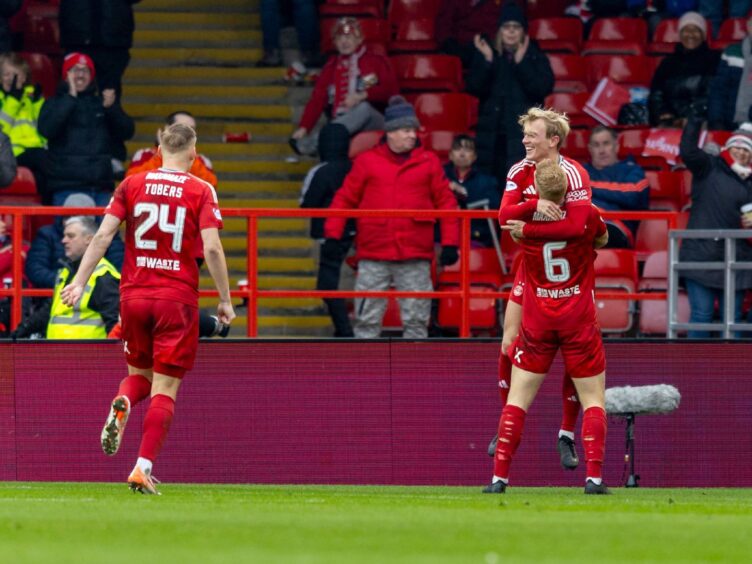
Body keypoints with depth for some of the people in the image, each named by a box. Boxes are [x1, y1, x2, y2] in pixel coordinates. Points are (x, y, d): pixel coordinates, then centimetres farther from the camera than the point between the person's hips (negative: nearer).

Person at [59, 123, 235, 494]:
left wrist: (80, 282, 2)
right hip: (177, 297, -3)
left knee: (139, 373, 20)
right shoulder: (201, 191, -2)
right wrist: (225, 299, -3)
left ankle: (120, 406, -14)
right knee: (165, 388, 1)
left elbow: (103, 235, -1)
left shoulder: (132, 185, 5)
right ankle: (144, 468, -10)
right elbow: (211, 247, -10)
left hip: (134, 295, 3)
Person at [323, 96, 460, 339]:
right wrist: (332, 234, -3)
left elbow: (446, 202, 7)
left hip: (415, 257, 1)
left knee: (416, 319, 3)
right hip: (373, 257, -1)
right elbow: (345, 199, 7)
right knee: (367, 318, 2)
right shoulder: (367, 161, 4)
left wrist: (450, 243, 1)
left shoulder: (428, 162, 6)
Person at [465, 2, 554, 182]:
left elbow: (544, 88, -8)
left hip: (524, 135, -2)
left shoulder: (535, 57, 5)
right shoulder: (486, 56, 10)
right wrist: (487, 61, -12)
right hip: (492, 135, 2)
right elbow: (474, 88, 0)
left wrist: (520, 62, -15)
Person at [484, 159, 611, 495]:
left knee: (517, 400, 7)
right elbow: (602, 240, 11)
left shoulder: (524, 221, -7)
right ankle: (594, 477, -6)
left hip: (537, 322, 1)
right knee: (593, 401, 6)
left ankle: (499, 477, 1)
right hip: (579, 322, -1)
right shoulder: (586, 216, -10)